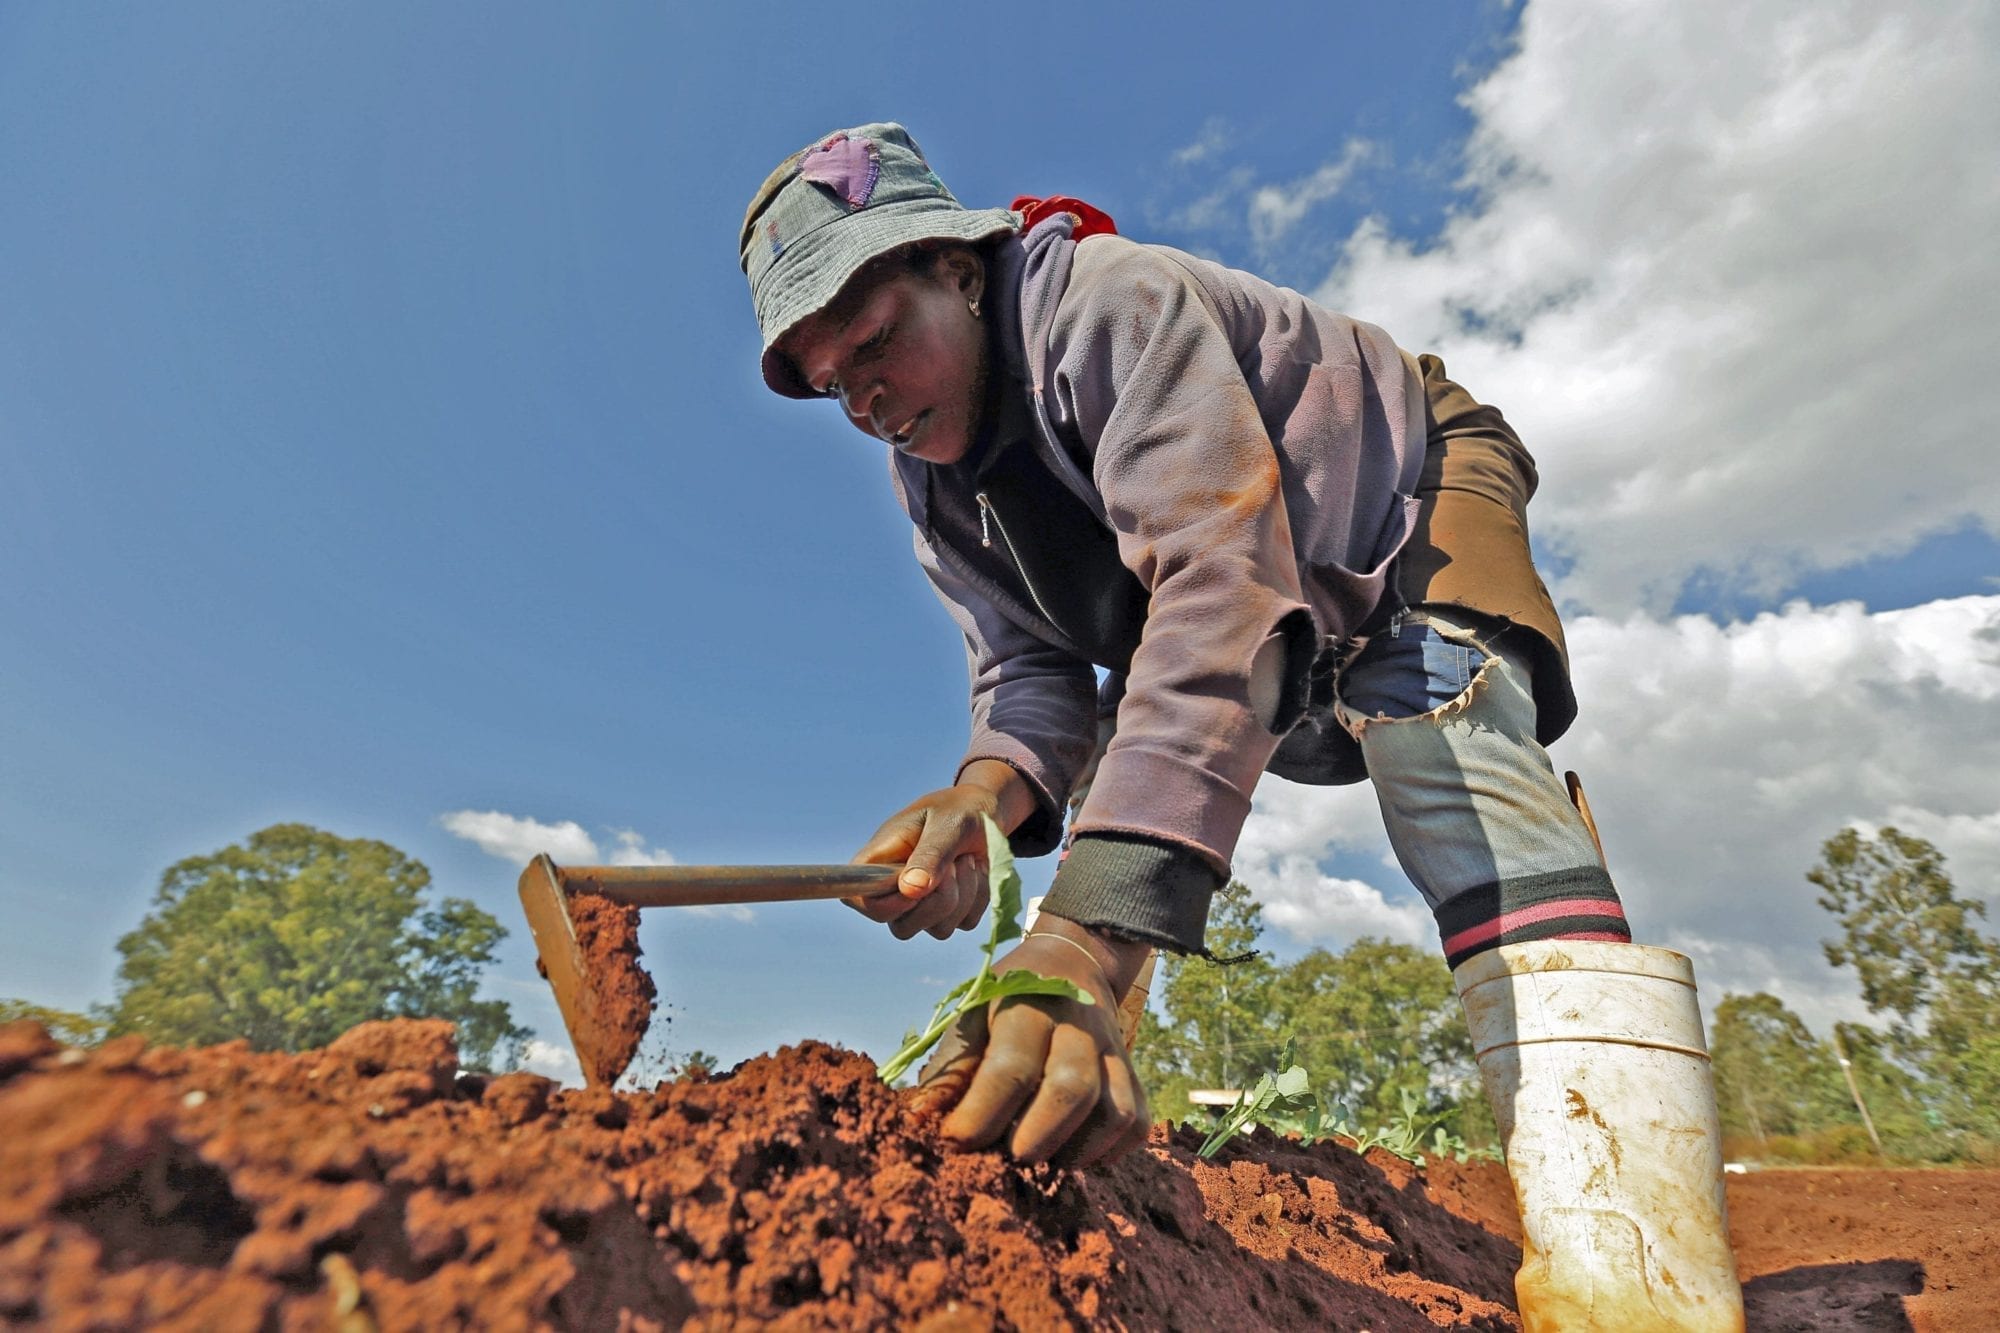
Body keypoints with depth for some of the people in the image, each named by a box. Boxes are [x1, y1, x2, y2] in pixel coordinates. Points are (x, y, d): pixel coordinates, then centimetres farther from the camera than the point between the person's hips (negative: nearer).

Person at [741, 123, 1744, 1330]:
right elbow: (1028, 667, -14)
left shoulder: (1112, 302, -33)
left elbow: (1218, 583, -48)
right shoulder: (931, 481, -9)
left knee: (1445, 737, -32)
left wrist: (1093, 931, -59)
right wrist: (989, 792, -39)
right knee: (1114, 758, -4)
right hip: (1275, 599, 9)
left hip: (1413, 503, -8)